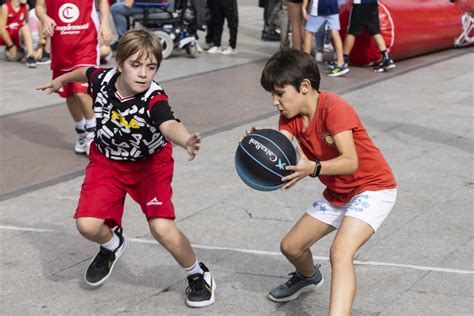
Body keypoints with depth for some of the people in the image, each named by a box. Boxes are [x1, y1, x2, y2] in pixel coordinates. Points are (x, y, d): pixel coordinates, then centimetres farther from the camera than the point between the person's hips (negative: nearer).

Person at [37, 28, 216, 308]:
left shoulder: (154, 98, -33)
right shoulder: (102, 79, -20)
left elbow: (169, 125, -55)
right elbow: (85, 72, 6)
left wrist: (186, 140, -77)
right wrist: (61, 80, 26)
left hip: (150, 163, -3)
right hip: (107, 161, 4)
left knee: (162, 227, -19)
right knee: (88, 225, -12)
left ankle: (199, 275, 9)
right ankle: (113, 244, 26)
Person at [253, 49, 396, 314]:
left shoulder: (333, 107, -26)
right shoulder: (291, 116, -4)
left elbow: (351, 162, -33)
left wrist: (313, 169, -50)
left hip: (373, 188, -8)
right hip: (337, 193, 8)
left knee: (341, 252, -31)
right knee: (291, 246, 16)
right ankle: (309, 277, 50)